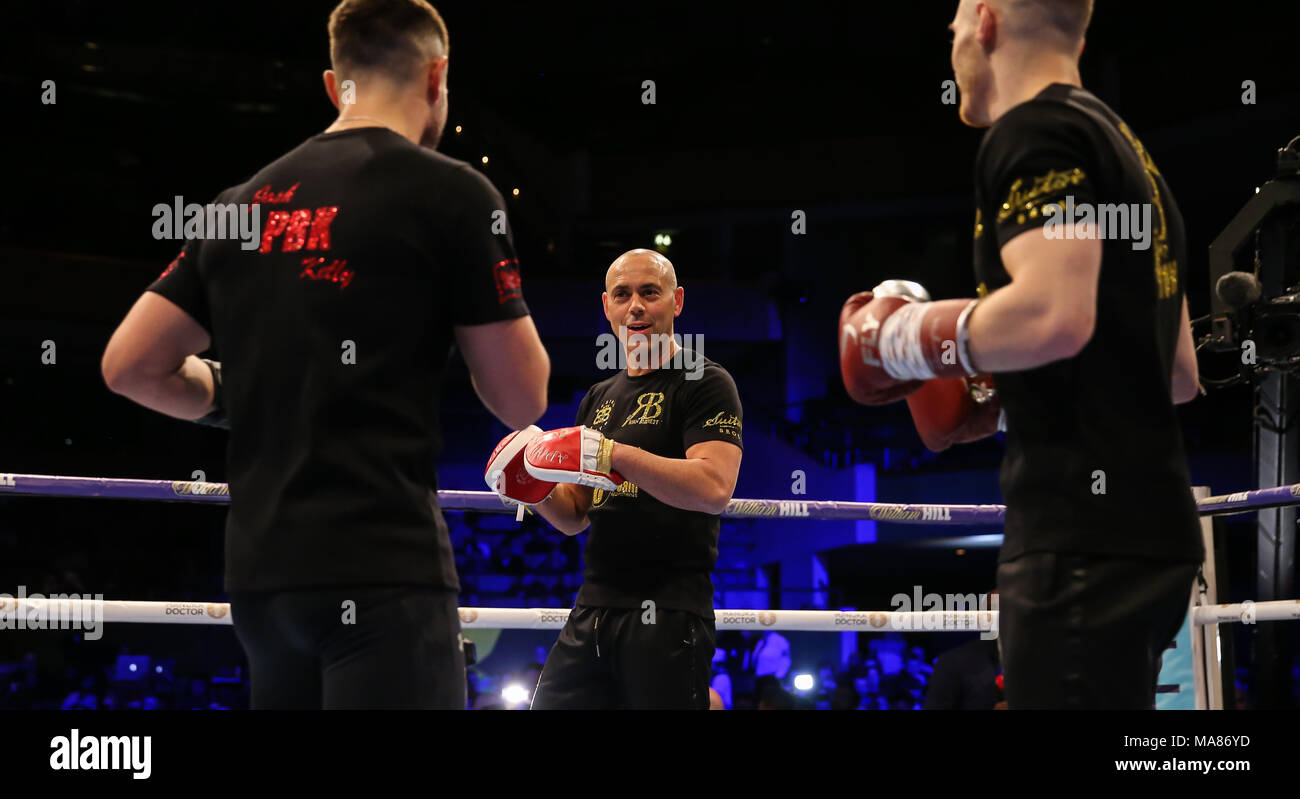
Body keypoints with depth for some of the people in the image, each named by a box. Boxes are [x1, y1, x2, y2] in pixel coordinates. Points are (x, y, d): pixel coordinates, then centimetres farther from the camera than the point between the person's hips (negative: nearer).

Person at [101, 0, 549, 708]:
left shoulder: (245, 202, 12)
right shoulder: (451, 191, -4)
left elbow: (129, 365, 13)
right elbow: (521, 399, -2)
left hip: (259, 570, 7)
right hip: (385, 567, -7)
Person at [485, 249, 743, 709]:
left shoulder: (705, 383, -2)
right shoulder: (599, 399, 20)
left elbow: (714, 488, -18)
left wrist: (612, 454, -21)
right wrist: (535, 488, 2)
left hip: (668, 612, -7)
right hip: (593, 608, 7)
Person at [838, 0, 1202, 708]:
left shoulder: (1035, 132, -7)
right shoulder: (1125, 147, 23)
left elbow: (1055, 315, -24)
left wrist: (916, 337, -7)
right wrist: (1000, 396, 24)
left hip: (1084, 538, -10)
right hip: (1152, 524, 10)